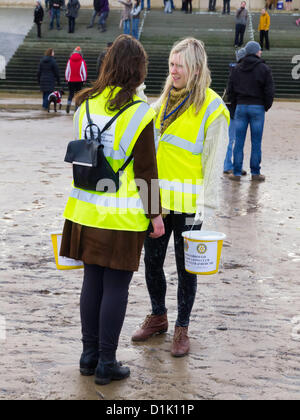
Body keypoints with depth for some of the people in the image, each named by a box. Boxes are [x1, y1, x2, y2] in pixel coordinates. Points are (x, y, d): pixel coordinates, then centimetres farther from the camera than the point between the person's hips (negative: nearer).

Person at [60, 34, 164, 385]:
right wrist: (155, 214, -3)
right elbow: (145, 171, -11)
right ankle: (106, 364, 10)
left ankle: (89, 355, 24)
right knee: (116, 288, 4)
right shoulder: (138, 113, -13)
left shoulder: (85, 105, 3)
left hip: (87, 210, 5)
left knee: (92, 282, 15)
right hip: (122, 215, -5)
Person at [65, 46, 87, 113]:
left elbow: (67, 70, 2)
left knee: (71, 93, 9)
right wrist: (84, 79, 8)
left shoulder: (70, 60, 0)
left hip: (71, 81, 1)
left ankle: (68, 103, -14)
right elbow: (84, 71, -3)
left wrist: (67, 79, 12)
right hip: (79, 81, -1)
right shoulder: (82, 61, -5)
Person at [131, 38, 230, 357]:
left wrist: (204, 207, -14)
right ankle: (158, 317, 34)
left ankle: (182, 329, 22)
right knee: (152, 262, 13)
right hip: (157, 199, 6)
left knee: (186, 268, 6)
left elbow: (213, 162, -11)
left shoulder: (212, 108, -10)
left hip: (188, 203, -6)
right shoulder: (164, 100, 10)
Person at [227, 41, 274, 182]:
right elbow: (269, 90, -6)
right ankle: (255, 173, 6)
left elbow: (230, 90, 6)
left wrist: (235, 105, 13)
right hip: (257, 108, -3)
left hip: (241, 107, 3)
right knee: (256, 142, 3)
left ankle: (236, 172, 5)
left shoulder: (237, 69, 7)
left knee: (239, 141, 5)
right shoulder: (264, 69, -3)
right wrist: (266, 107, 6)